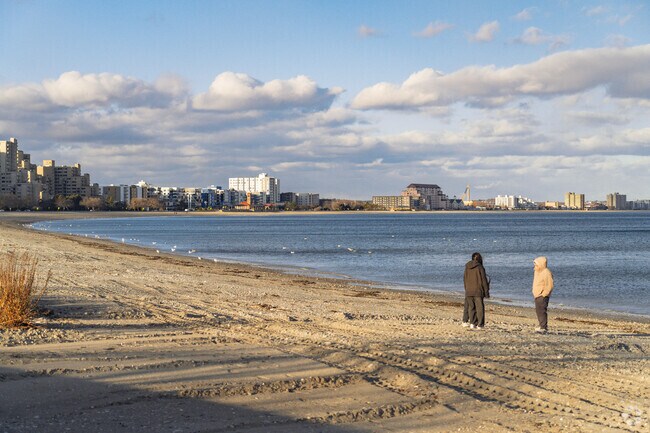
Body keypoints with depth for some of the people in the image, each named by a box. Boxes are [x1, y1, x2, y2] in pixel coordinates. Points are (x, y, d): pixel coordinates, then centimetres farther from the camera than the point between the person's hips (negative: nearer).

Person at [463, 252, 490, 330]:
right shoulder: (480, 268, -10)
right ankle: (480, 325, 2)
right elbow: (484, 280, -8)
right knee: (480, 307, 3)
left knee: (471, 307, 11)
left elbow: (465, 280, 10)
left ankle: (472, 323, 5)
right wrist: (487, 292, -2)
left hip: (468, 291, 4)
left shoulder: (467, 267, 4)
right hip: (478, 291, -4)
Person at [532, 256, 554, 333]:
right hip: (537, 295, 10)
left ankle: (544, 327, -11)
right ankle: (542, 326, 21)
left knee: (541, 311, -12)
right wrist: (534, 292, 16)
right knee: (538, 310, 13)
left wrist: (543, 294, -19)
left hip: (542, 296, -10)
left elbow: (549, 286, -17)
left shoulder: (546, 273, -15)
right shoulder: (537, 272, 14)